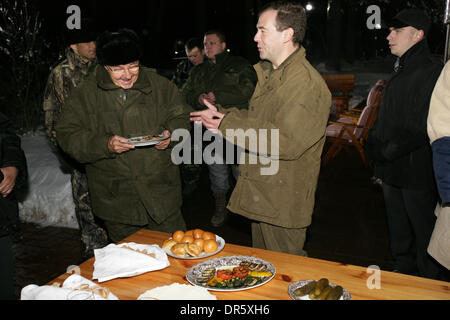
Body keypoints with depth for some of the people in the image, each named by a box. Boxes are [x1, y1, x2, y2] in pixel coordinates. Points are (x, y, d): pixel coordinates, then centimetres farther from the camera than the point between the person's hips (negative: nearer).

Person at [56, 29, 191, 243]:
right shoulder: (86, 94, -3)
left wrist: (171, 134, -12)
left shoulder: (159, 85, 0)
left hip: (161, 190, 1)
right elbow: (67, 135, -5)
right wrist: (105, 145, -21)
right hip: (115, 197, 0)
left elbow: (181, 117, 10)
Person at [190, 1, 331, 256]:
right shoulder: (265, 73, 11)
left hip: (284, 203, -9)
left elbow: (287, 142, -30)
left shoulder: (307, 83, -21)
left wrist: (228, 125, -22)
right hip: (260, 195, 9)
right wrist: (220, 113, 8)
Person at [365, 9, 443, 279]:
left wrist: (389, 151, -16)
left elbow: (425, 128, -20)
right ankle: (403, 275, 36)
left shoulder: (432, 72, -14)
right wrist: (375, 146, 6)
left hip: (418, 174, -8)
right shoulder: (400, 72, 14)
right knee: (399, 236, 20)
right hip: (393, 171, 9)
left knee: (424, 233, 6)